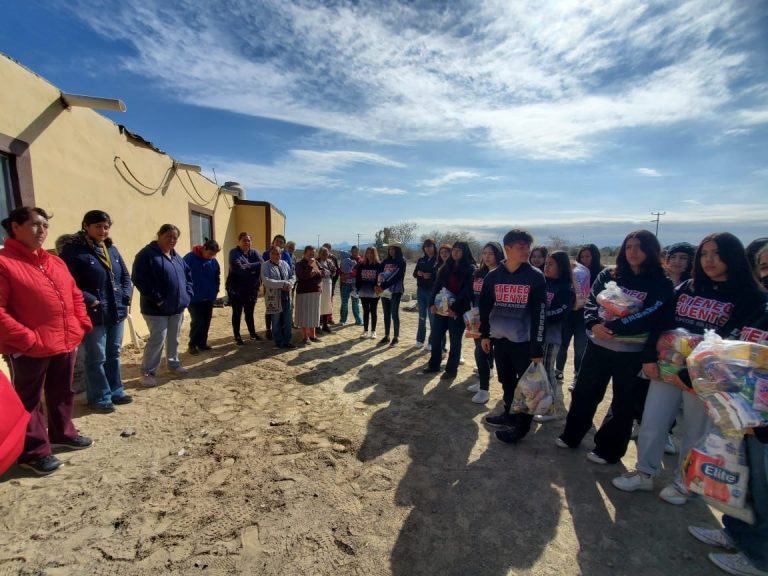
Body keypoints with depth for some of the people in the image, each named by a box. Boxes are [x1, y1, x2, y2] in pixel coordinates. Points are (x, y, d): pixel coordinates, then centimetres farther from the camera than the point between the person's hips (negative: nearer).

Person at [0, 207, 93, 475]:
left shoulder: (56, 262, 12)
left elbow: (75, 295, 18)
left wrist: (82, 324, 8)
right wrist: (26, 338, -19)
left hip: (66, 343, 7)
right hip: (29, 349, -7)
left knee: (63, 394, 20)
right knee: (30, 401, 9)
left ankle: (63, 433, 37)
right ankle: (34, 452, 22)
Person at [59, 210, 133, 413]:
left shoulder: (111, 249, 11)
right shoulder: (73, 249, -10)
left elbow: (125, 276, 15)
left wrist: (126, 297, 1)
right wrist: (90, 301, -20)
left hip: (116, 312, 7)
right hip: (93, 314, -6)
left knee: (113, 354, 17)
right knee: (96, 358, 5)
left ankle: (115, 391, 30)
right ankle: (99, 398, 19)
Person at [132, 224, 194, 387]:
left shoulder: (176, 256, 13)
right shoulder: (147, 254, -12)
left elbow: (188, 275, 20)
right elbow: (139, 279, -19)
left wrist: (187, 294, 6)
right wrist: (156, 299, -19)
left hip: (177, 306, 8)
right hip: (157, 308, -7)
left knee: (174, 338, 16)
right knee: (157, 339, -4)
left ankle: (174, 363, 32)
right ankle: (148, 372, 10)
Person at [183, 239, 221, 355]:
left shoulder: (213, 261, 0)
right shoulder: (190, 258, -14)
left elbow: (217, 277, 10)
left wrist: (215, 291, 3)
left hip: (209, 297, 5)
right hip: (194, 298, -5)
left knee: (206, 322, 11)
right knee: (197, 321, -4)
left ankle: (202, 342, 26)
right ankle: (192, 345, 13)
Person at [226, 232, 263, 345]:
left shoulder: (254, 253, 6)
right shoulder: (234, 253, -8)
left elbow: (262, 265, -11)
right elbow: (238, 268, -25)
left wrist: (246, 266, -19)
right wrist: (253, 267, -16)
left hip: (251, 289, 4)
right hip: (236, 289, -4)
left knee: (249, 313, 15)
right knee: (237, 313, 8)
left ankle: (253, 333, 29)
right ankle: (237, 337, 18)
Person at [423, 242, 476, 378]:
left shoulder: (470, 269, -5)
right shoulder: (446, 268, 13)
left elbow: (467, 291, -12)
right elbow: (437, 286, 8)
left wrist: (455, 308, -18)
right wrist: (432, 303, -5)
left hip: (458, 310, -5)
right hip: (442, 308, 6)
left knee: (455, 340, 5)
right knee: (435, 336, 8)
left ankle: (451, 369, 18)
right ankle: (434, 364, 24)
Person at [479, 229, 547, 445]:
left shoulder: (535, 277, -8)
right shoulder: (493, 276, 2)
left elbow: (539, 313, -11)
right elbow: (485, 306, 10)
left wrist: (537, 348, -13)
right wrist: (485, 334, 10)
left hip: (524, 342, -4)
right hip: (500, 339, 4)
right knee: (506, 382, 18)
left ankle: (521, 427, 22)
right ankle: (509, 414, 38)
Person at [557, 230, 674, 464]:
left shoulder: (661, 285, -3)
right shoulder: (608, 276, 5)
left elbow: (655, 320, -12)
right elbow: (590, 303, 3)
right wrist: (593, 324, -15)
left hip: (633, 353, -2)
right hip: (598, 346, 3)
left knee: (623, 404, 11)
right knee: (583, 393, 12)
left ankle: (608, 450, 29)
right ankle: (571, 436, 31)